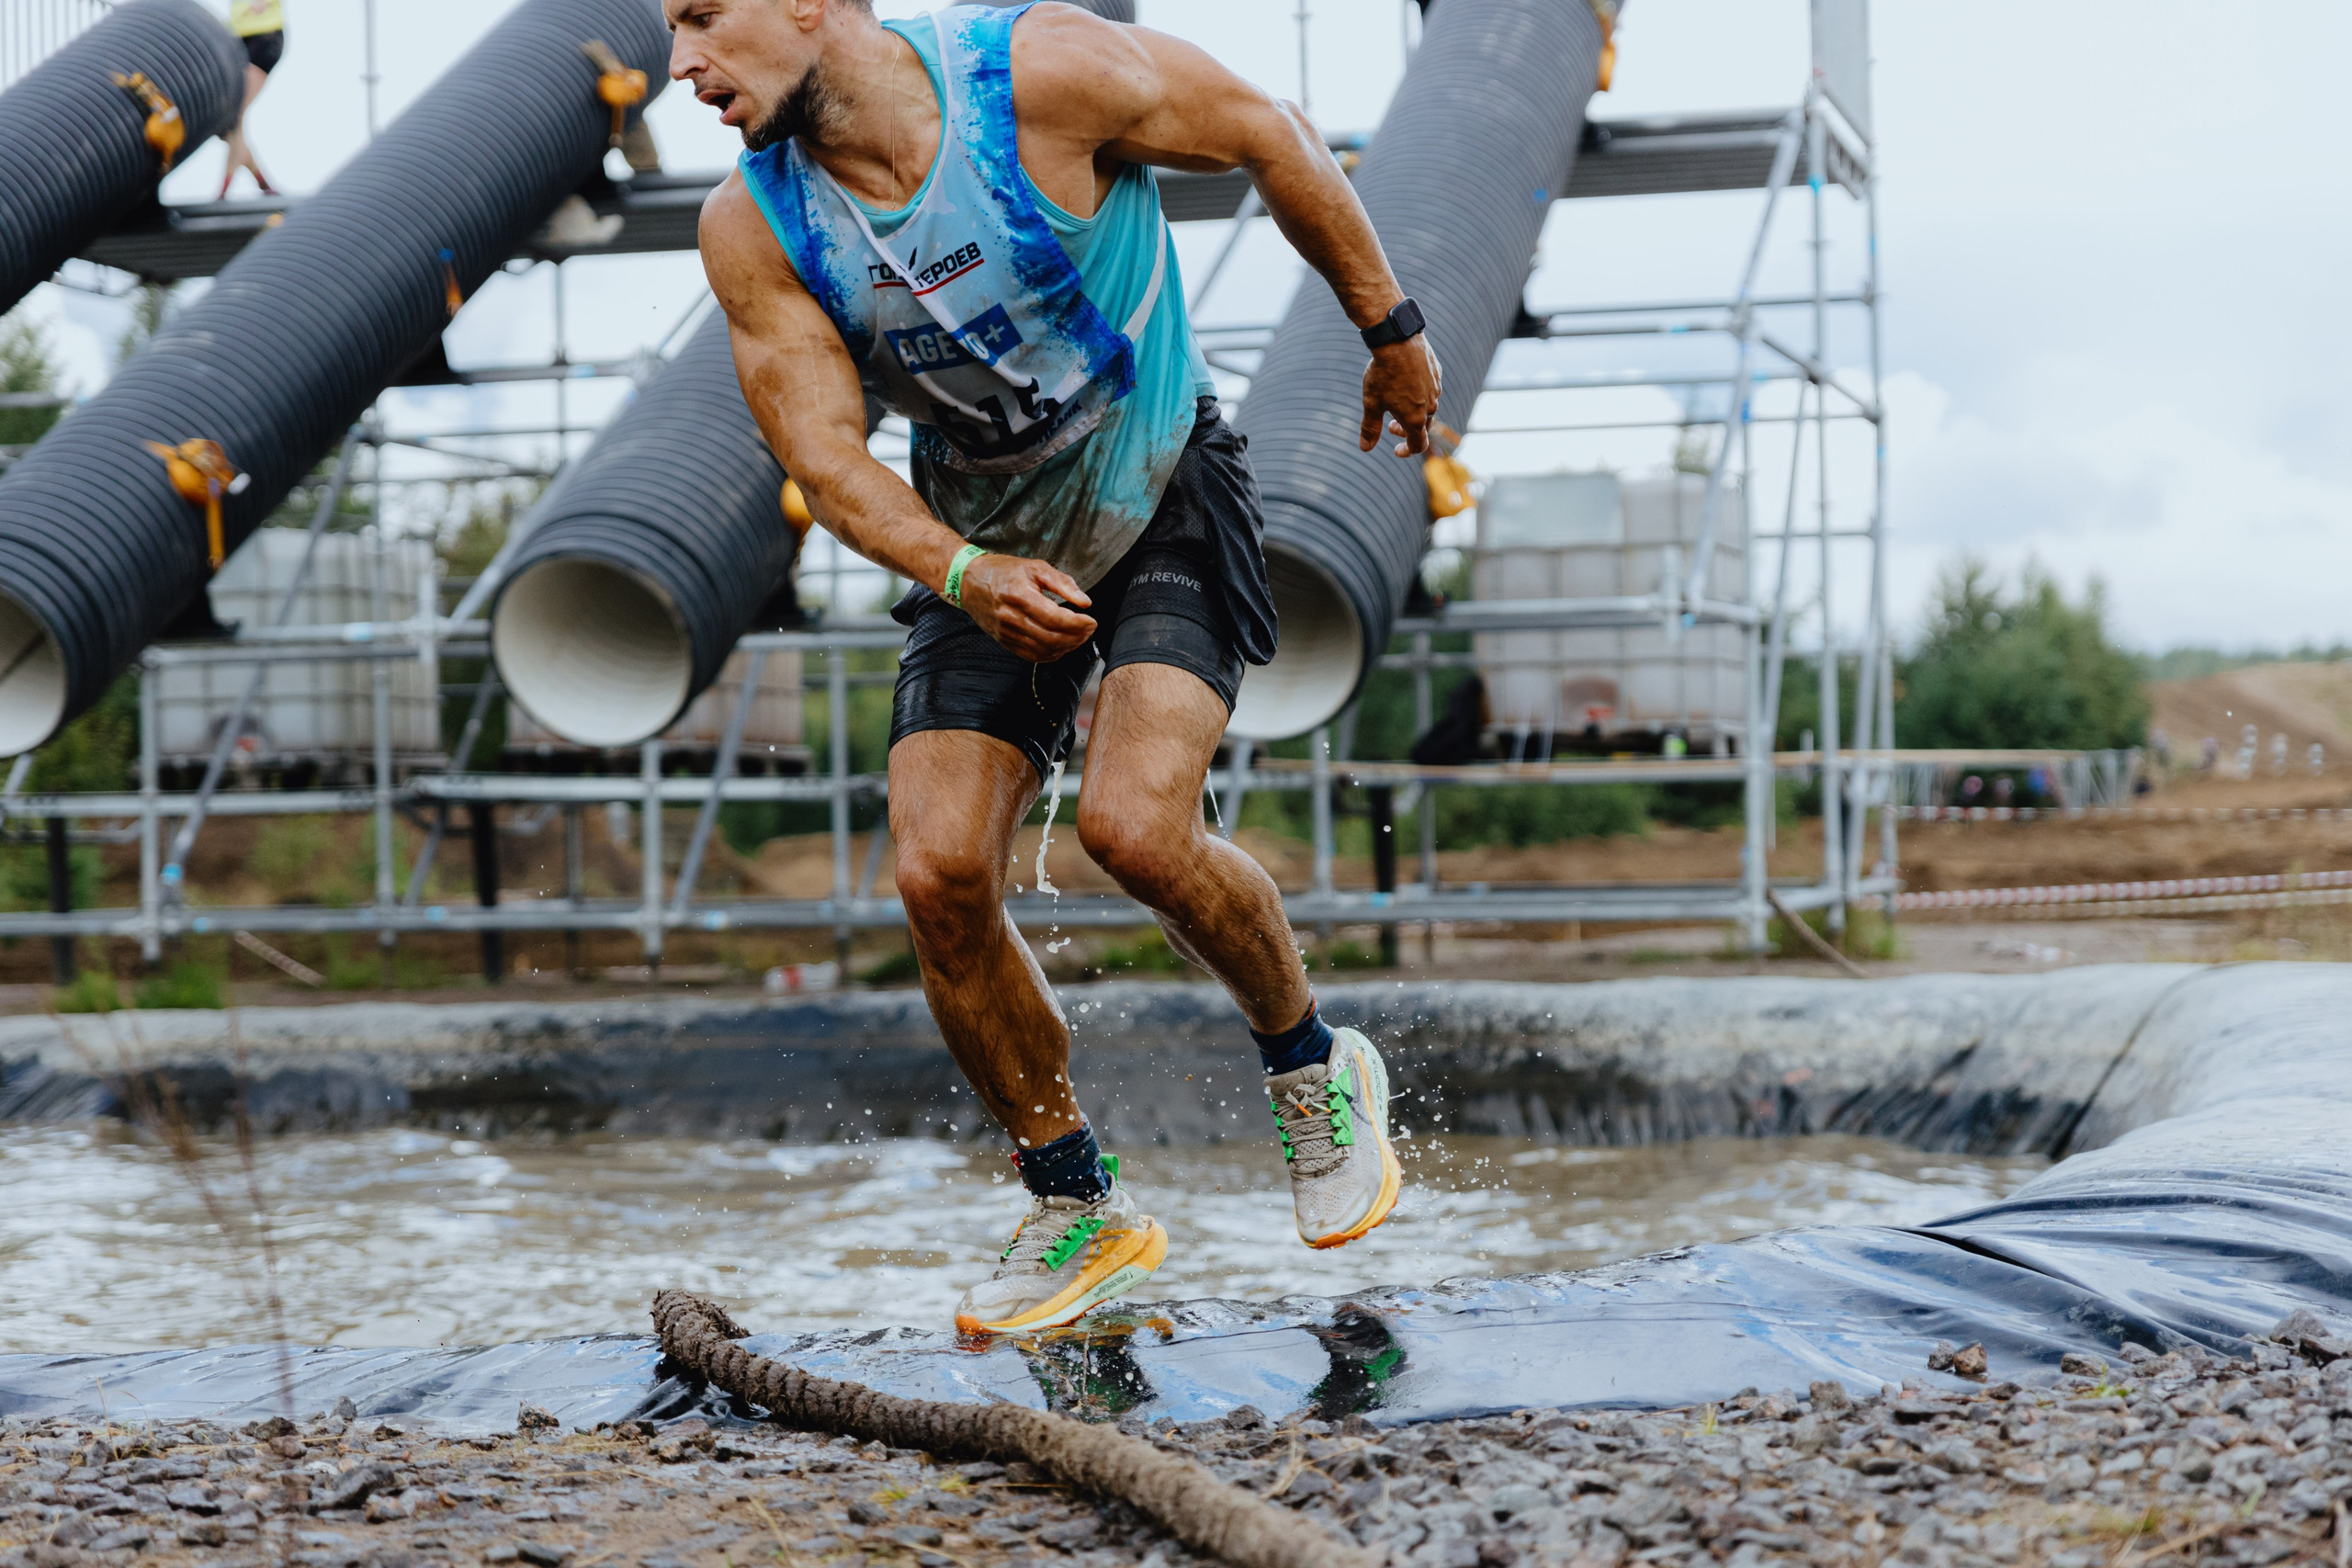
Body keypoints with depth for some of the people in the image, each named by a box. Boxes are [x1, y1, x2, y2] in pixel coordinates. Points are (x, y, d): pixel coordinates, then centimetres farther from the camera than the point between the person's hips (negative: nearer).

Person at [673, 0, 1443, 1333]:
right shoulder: (752, 229, -14)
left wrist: (1391, 329, -2)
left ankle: (1316, 1068, 6)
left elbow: (1268, 135, -11)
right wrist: (961, 575, -34)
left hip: (1167, 504, -4)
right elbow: (826, 456, -15)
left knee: (1136, 829, -24)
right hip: (985, 548, 4)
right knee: (942, 876, -11)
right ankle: (1081, 1211, 9)